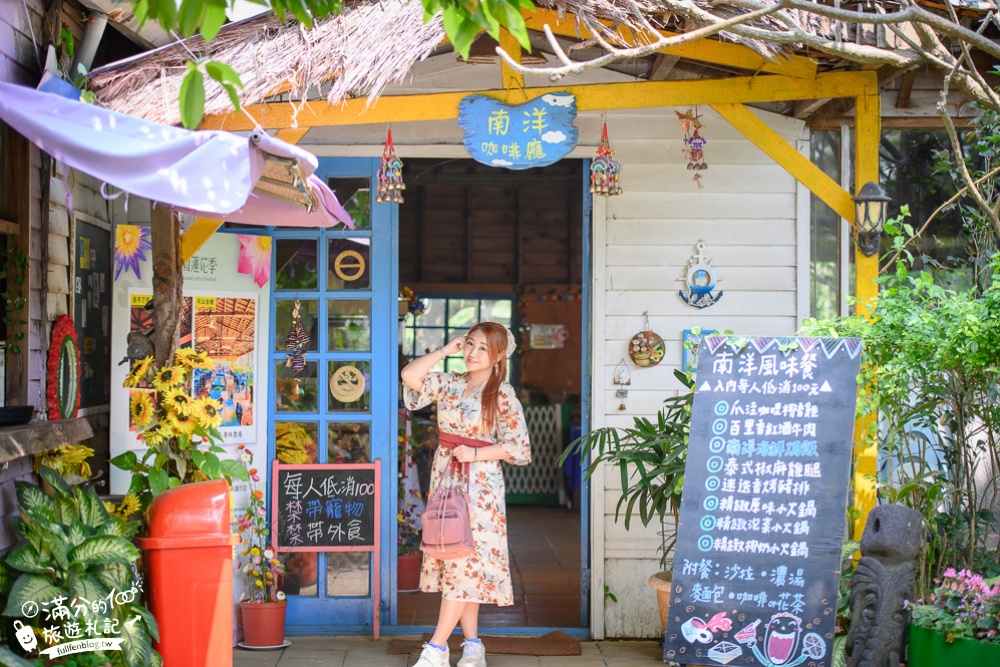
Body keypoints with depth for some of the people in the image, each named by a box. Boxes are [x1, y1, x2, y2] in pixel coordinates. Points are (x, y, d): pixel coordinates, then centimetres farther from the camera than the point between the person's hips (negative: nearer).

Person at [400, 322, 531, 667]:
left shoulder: (503, 394, -7)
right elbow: (409, 376, -7)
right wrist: (445, 350, -3)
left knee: (464, 560, -6)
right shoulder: (450, 383, 6)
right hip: (445, 476, 5)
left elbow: (517, 446, -7)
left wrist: (474, 453, -16)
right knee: (462, 563, 8)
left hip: (479, 483, -5)